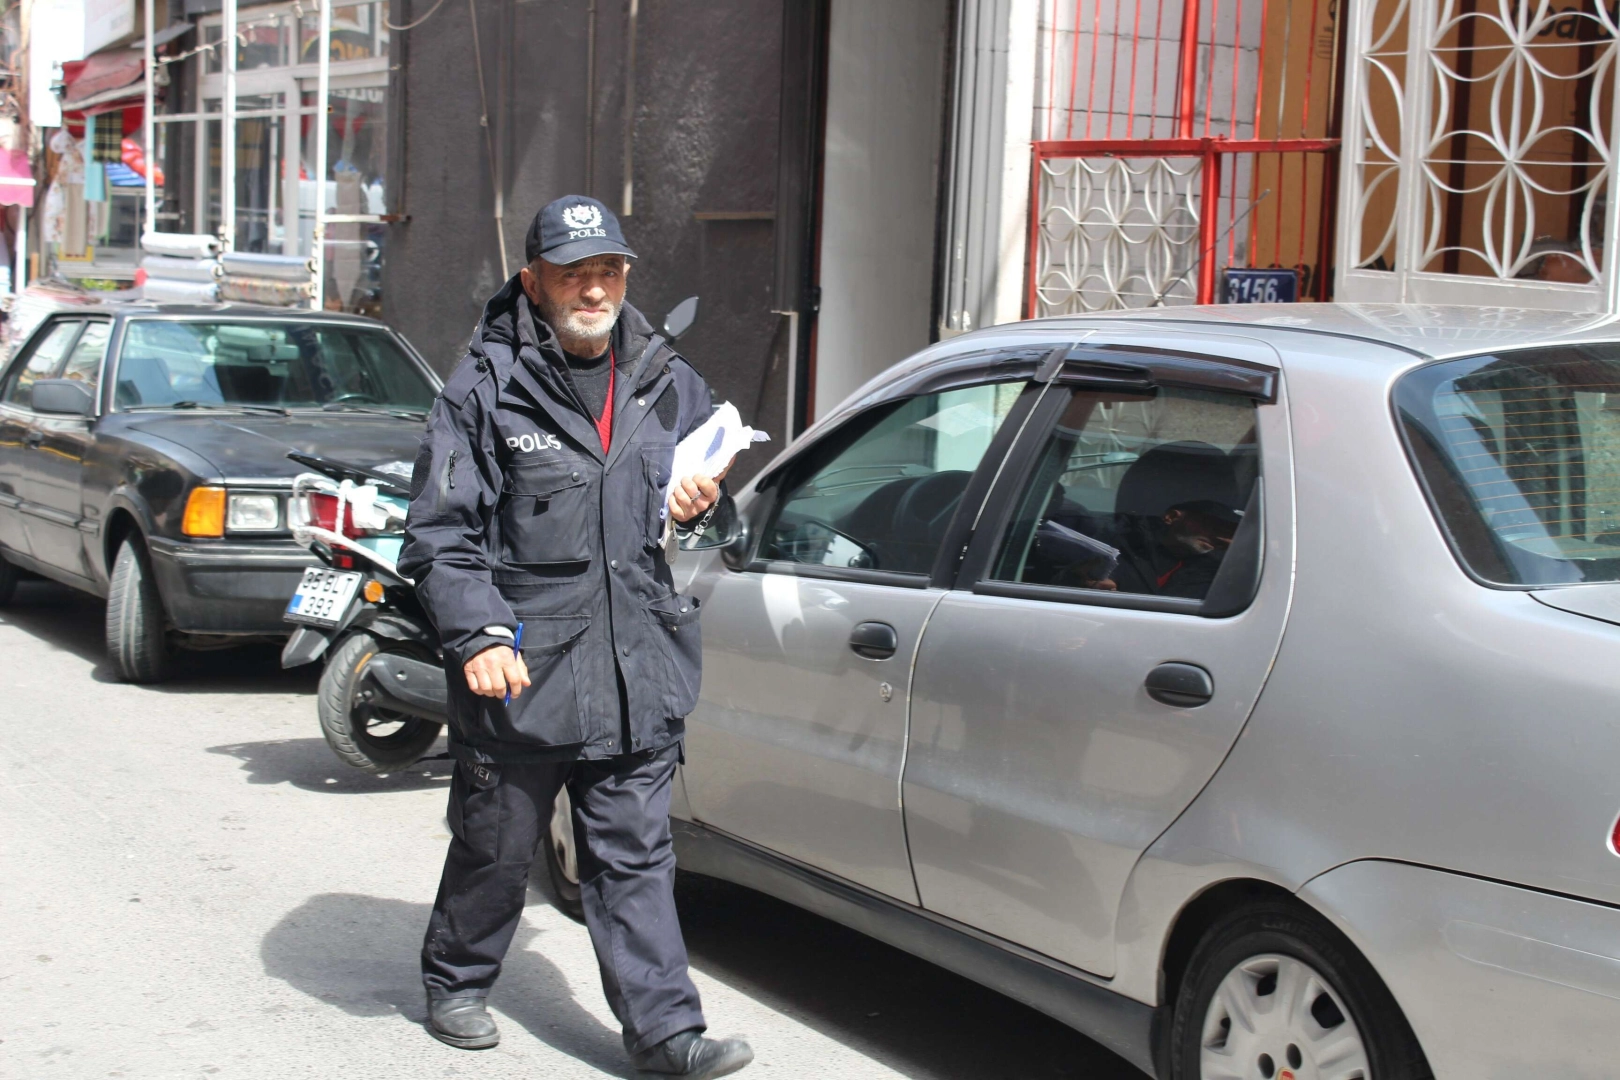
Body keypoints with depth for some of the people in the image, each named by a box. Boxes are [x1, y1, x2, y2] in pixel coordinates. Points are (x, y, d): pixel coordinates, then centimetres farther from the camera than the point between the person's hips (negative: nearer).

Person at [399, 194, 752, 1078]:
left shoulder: (668, 385, 9)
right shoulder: (485, 391, -5)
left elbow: (712, 469, 27)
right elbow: (439, 532, -7)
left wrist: (702, 498, 2)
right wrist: (476, 633, -19)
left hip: (636, 673, 3)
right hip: (520, 673, -3)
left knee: (633, 855, 7)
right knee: (496, 845, 13)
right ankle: (456, 981, 36)